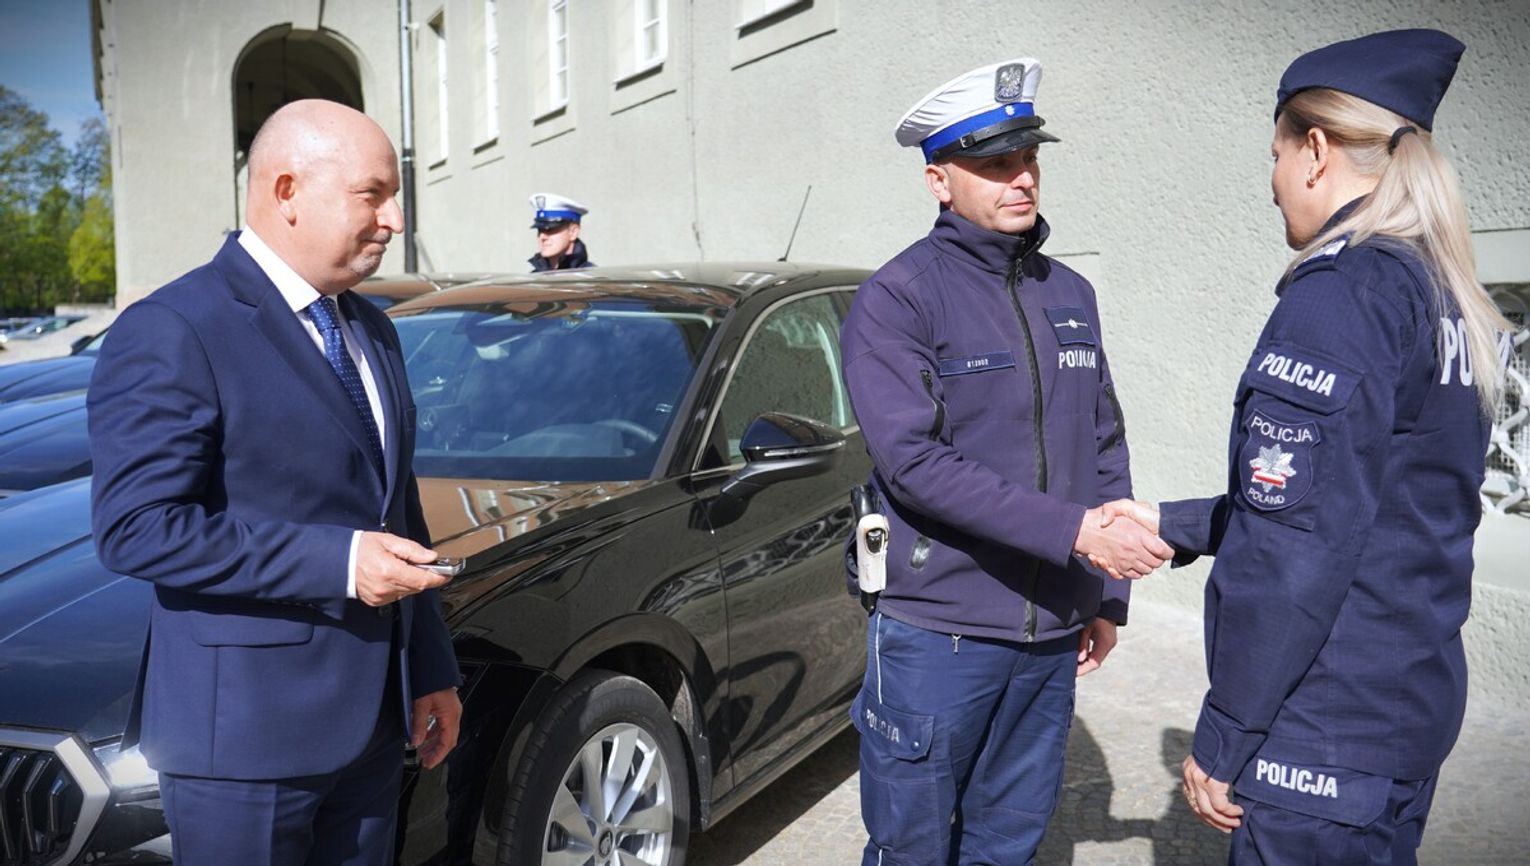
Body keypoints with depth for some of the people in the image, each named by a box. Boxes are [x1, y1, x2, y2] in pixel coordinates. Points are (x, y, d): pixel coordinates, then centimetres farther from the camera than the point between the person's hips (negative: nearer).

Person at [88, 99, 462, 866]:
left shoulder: (371, 329, 11)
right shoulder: (172, 334, -13)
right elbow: (135, 528, -20)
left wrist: (431, 670, 13)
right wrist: (335, 562, -24)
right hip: (246, 729, -7)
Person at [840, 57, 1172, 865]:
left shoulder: (1069, 294, 8)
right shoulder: (896, 299, -10)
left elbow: (1106, 449, 13)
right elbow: (913, 460, -21)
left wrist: (1107, 596, 12)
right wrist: (1072, 529, -26)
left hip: (1052, 634, 5)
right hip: (937, 632, -5)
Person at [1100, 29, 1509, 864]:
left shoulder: (1338, 296, -18)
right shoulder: (1448, 304, 10)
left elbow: (1294, 547, -21)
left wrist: (1223, 742, -14)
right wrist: (1171, 525, 21)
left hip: (1324, 736, -9)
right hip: (1417, 704, 9)